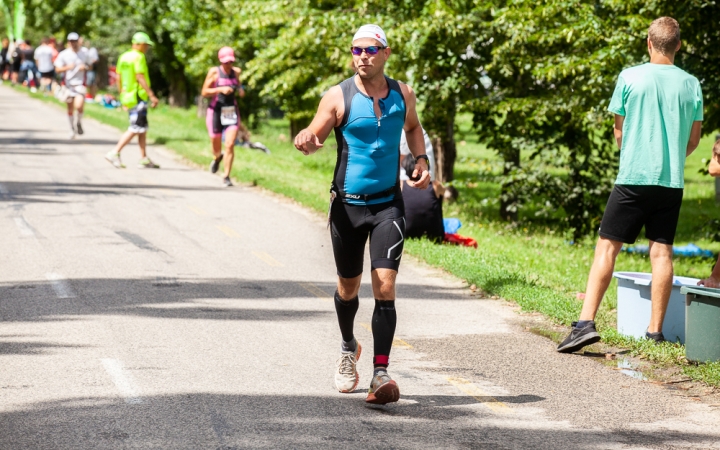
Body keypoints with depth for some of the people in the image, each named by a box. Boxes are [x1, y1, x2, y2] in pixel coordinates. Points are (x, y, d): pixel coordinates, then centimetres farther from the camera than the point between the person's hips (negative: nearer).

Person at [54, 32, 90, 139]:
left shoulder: (84, 52, 2)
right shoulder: (63, 54, -2)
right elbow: (58, 69, -2)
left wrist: (85, 67, -8)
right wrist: (67, 67, -22)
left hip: (80, 83, -1)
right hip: (68, 84, 1)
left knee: (79, 106, -19)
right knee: (70, 109, 9)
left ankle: (79, 122, 10)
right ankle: (72, 128, 28)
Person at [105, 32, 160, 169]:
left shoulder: (123, 57, 13)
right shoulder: (139, 57, -13)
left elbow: (119, 78, 17)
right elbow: (140, 77, -20)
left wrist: (122, 96, 24)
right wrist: (152, 95, -20)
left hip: (127, 96, 9)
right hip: (138, 98, -9)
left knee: (143, 128, 13)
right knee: (135, 129, -7)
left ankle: (144, 159, 13)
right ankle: (115, 153, -10)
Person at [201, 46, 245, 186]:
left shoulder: (236, 72, 5)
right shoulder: (214, 72, -7)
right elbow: (204, 92, -8)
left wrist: (240, 90, 2)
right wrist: (221, 89, -22)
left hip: (232, 112, 2)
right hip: (216, 111, -2)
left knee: (230, 145, -13)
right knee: (216, 147, 9)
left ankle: (226, 176, -3)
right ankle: (217, 158, 48)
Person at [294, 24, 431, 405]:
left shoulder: (402, 95, 3)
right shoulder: (339, 97, -7)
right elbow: (315, 137, -11)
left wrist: (420, 159, 8)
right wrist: (306, 142, -35)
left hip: (388, 204, 1)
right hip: (347, 204, -1)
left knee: (385, 285, -14)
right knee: (348, 287, 14)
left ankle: (381, 373, -15)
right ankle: (348, 349, 43)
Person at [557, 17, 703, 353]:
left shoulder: (630, 78, -4)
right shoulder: (691, 85, 4)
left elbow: (619, 131, 5)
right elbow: (694, 139, 12)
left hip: (633, 178, -3)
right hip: (672, 182, 3)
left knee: (607, 248, -2)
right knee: (662, 252, 6)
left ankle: (586, 323, -12)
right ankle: (655, 331, 7)